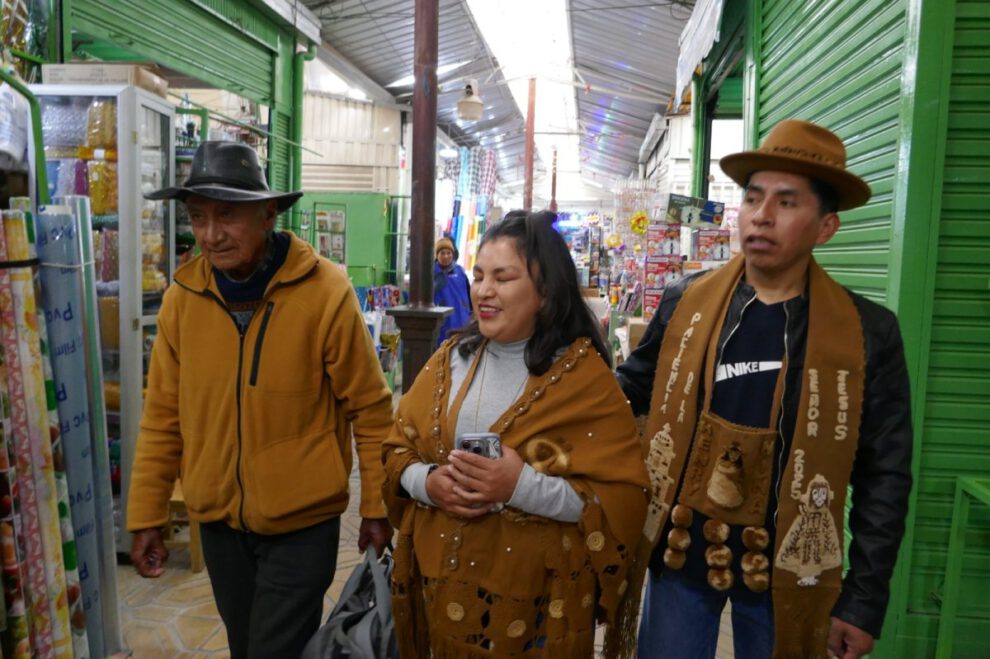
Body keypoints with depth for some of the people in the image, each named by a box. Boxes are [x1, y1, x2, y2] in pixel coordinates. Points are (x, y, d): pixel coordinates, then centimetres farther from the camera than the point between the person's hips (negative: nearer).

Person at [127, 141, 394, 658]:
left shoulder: (326, 292, -17)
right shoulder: (182, 297, -6)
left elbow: (370, 409, -10)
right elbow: (162, 417, 2)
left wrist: (376, 507, -6)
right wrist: (146, 516, 5)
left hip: (302, 521, -4)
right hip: (217, 519, 5)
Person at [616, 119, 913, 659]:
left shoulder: (867, 332, -9)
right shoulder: (686, 303, -6)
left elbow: (884, 478, -5)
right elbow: (633, 387, 8)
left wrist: (865, 599, -4)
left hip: (786, 575, -1)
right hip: (679, 557, 1)